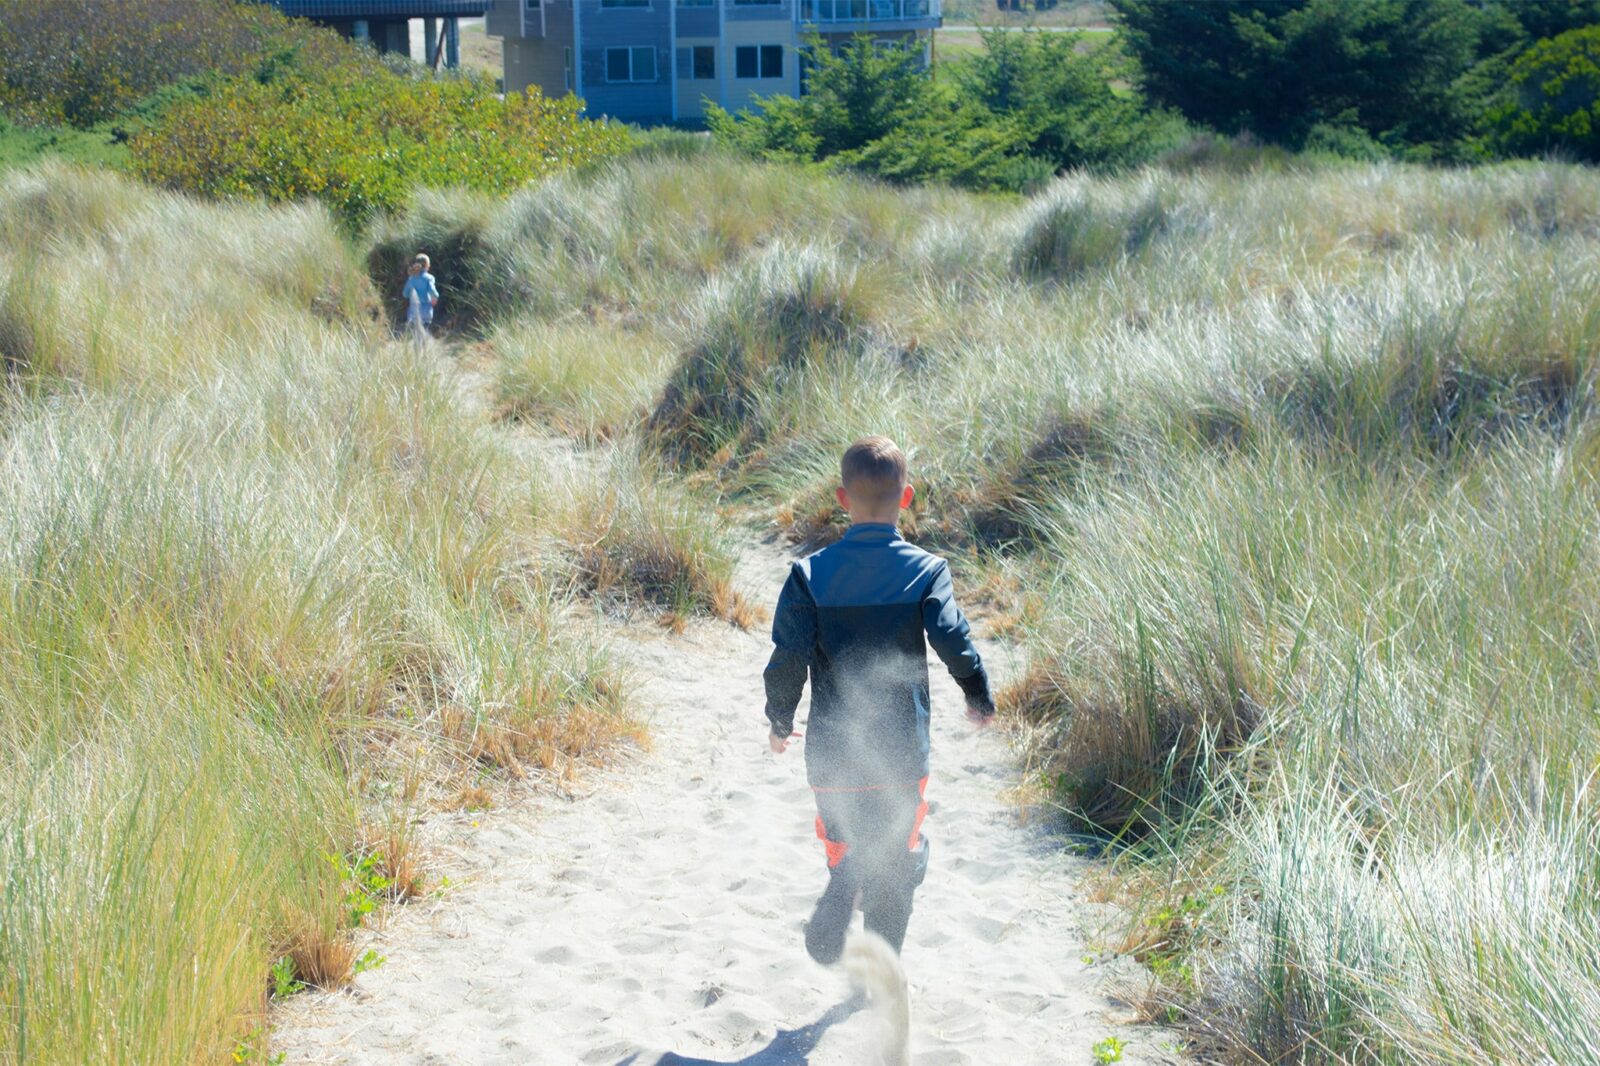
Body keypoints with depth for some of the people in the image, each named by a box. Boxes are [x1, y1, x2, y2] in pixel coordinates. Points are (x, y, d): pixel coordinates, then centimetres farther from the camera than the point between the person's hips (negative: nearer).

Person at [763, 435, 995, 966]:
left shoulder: (809, 574, -8)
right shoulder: (927, 571, -9)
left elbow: (788, 658, -9)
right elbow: (956, 644, -14)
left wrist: (780, 720, 8)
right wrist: (980, 699, 5)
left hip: (832, 749, 0)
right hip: (903, 750, 0)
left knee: (847, 846, 19)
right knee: (897, 859, 18)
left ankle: (842, 887, -15)